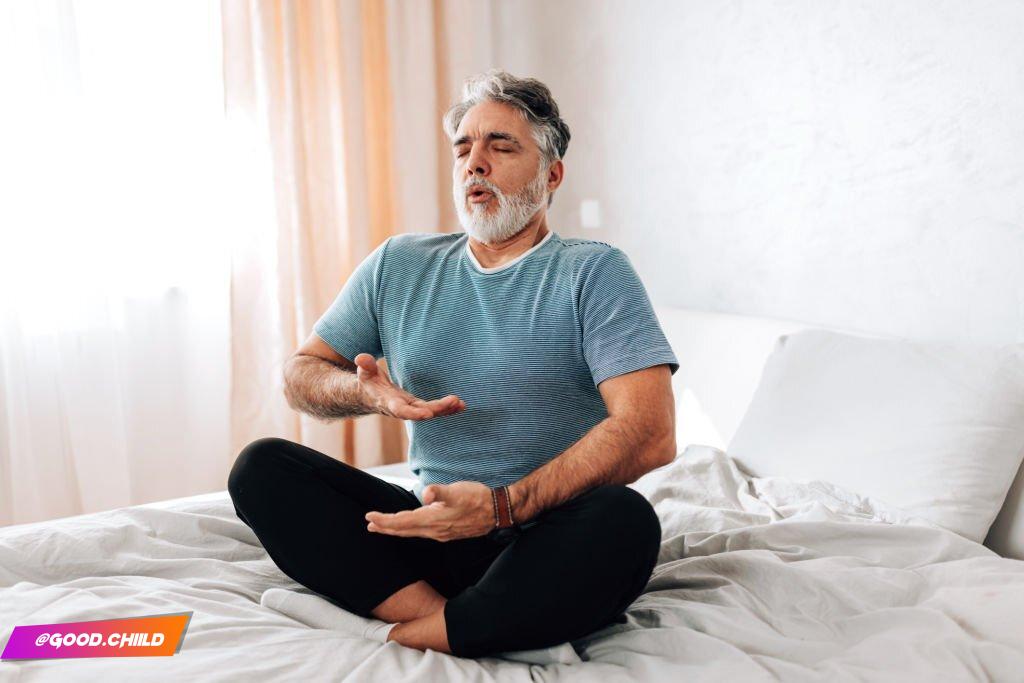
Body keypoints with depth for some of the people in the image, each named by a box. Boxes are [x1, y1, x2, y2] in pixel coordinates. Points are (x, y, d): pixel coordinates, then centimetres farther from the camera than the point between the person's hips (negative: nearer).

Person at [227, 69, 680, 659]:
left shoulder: (594, 272, -3)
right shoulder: (399, 265, 12)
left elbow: (651, 434, -16)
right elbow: (300, 373, 16)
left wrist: (503, 507, -25)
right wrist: (365, 393, -9)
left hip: (549, 546, -4)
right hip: (430, 527, 4)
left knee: (625, 521, -36)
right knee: (261, 467, -13)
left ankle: (412, 636, -24)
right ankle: (449, 618, -24)